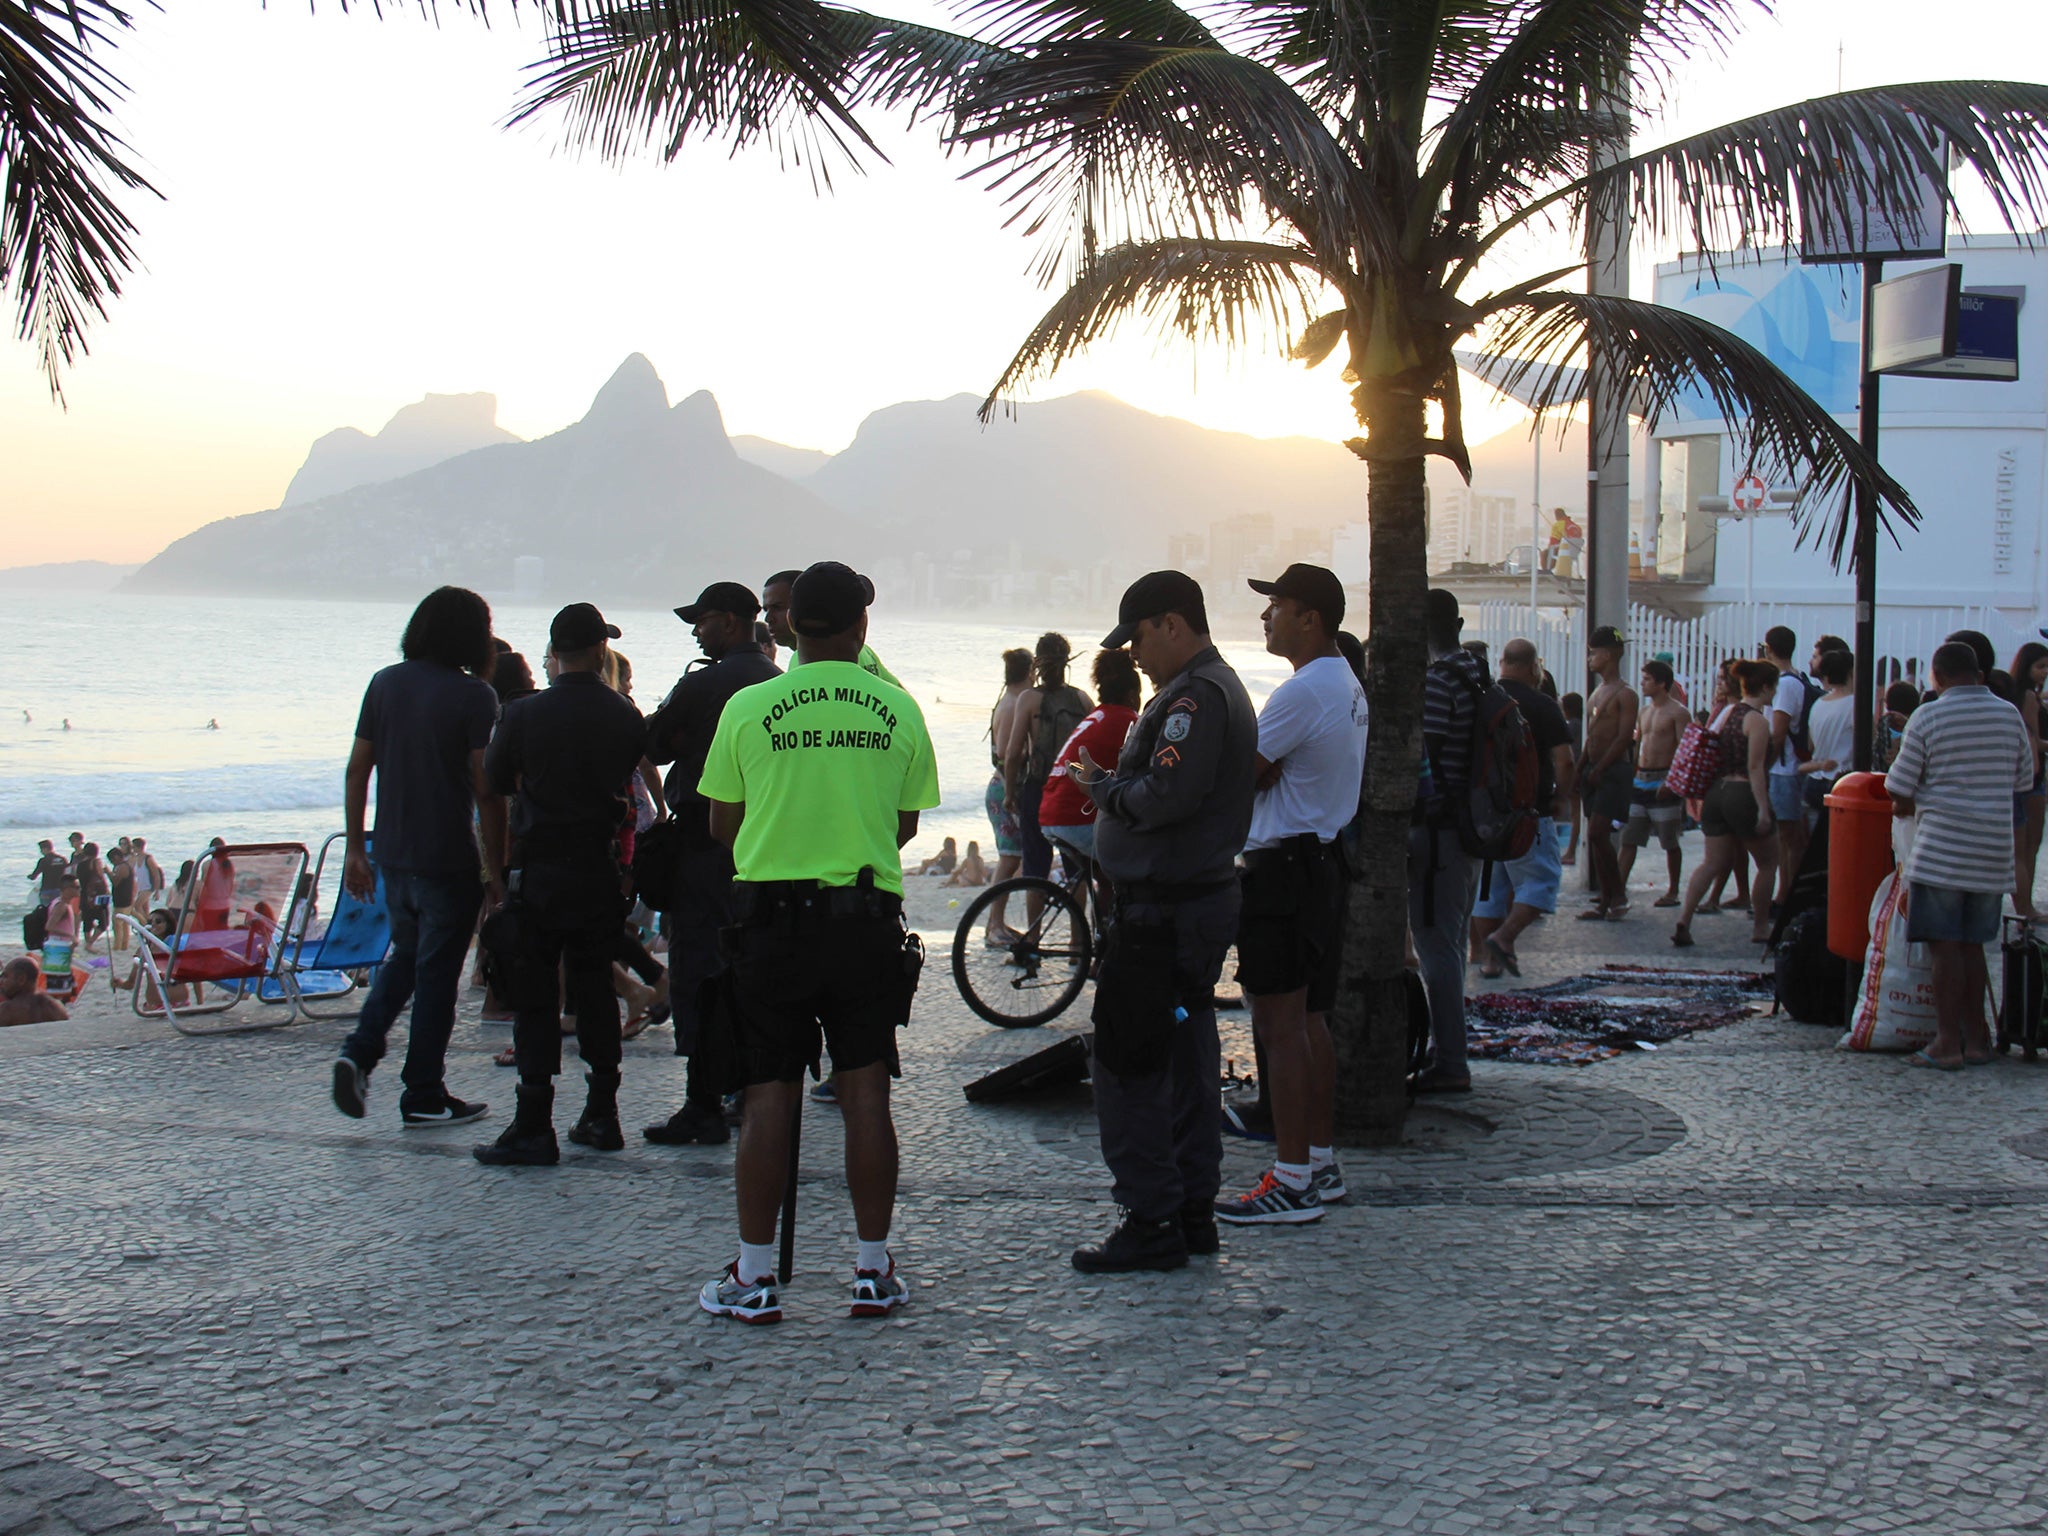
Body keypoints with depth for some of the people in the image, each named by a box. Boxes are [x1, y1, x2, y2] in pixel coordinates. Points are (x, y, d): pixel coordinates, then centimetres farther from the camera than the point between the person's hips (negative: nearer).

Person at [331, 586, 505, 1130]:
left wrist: (355, 847, 13)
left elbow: (357, 770, 6)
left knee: (405, 954, 23)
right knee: (437, 970, 4)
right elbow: (486, 789, -14)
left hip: (392, 854, 5)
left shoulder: (385, 683, 5)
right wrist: (496, 869, -7)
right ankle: (424, 1096, 11)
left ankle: (360, 1050, 5)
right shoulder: (472, 695, -11)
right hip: (448, 859, -5)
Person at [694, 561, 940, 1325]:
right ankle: (873, 1273, 10)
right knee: (866, 1093, 6)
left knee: (769, 1095, 3)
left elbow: (722, 824, 5)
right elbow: (906, 825, 9)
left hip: (772, 911, -1)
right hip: (866, 916, 1)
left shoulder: (749, 708, -3)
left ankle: (754, 1277, 7)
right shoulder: (898, 710, 1)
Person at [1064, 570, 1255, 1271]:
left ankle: (1151, 1223, -3)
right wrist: (1111, 783, 5)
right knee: (1187, 1060, 15)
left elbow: (1165, 797, -25)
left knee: (1124, 1063, -6)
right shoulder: (1221, 686, 18)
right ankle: (1194, 1208, 23)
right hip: (1206, 897, 11)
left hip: (1162, 910, -11)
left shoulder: (1195, 695, -16)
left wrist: (1100, 786, -9)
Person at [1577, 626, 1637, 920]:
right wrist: (1580, 768, 11)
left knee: (1598, 833, -15)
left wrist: (1599, 769, -17)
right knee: (1595, 837, 6)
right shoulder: (1597, 694, 17)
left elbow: (1625, 737, -17)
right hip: (1595, 772, 9)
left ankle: (1619, 894, -4)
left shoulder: (1625, 695, -9)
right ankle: (1605, 901, 9)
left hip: (1614, 772, -9)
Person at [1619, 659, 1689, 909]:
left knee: (1670, 842, 2)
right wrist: (1631, 775, 14)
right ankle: (1619, 887, 2)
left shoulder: (1677, 713, -8)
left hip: (1663, 781, -7)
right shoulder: (1643, 712, 15)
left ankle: (1672, 892, 10)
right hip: (1640, 781, 7)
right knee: (1628, 838, 2)